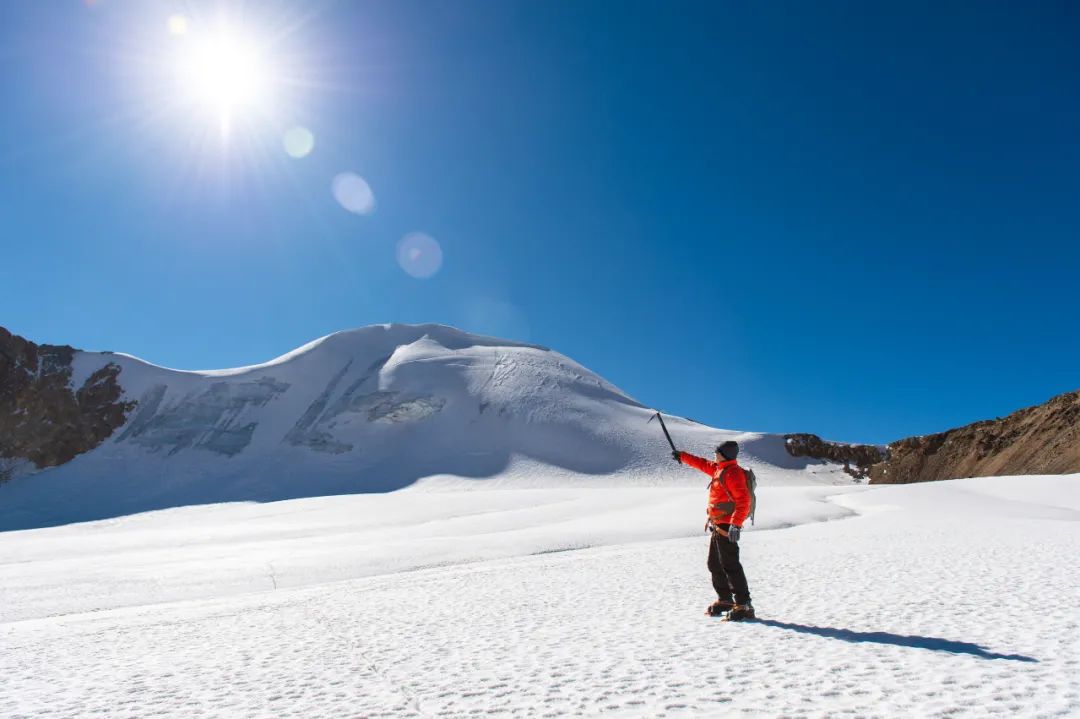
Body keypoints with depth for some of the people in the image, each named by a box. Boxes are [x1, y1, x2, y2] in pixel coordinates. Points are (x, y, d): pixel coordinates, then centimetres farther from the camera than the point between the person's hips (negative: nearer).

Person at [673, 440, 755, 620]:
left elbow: (743, 500, -25)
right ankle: (725, 599, 27)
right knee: (714, 564, 17)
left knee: (730, 565, -11)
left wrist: (735, 524, -30)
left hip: (727, 527, -11)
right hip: (718, 526, 11)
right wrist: (682, 456, 37)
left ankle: (744, 606, -7)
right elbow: (702, 464, 31)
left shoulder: (733, 473, -17)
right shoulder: (719, 469, 13)